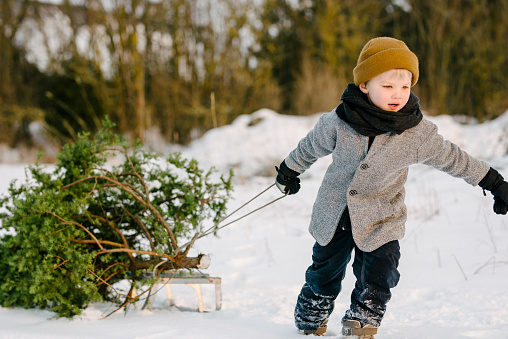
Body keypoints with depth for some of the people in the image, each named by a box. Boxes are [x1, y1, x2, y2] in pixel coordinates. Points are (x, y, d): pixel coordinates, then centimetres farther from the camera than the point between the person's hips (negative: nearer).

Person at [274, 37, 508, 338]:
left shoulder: (418, 133, -16)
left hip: (381, 220, -1)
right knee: (325, 271, 14)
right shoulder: (339, 123, -16)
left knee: (377, 279, -13)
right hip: (334, 211, 1)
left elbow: (454, 159, -2)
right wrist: (290, 171, 20)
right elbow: (311, 147, 4)